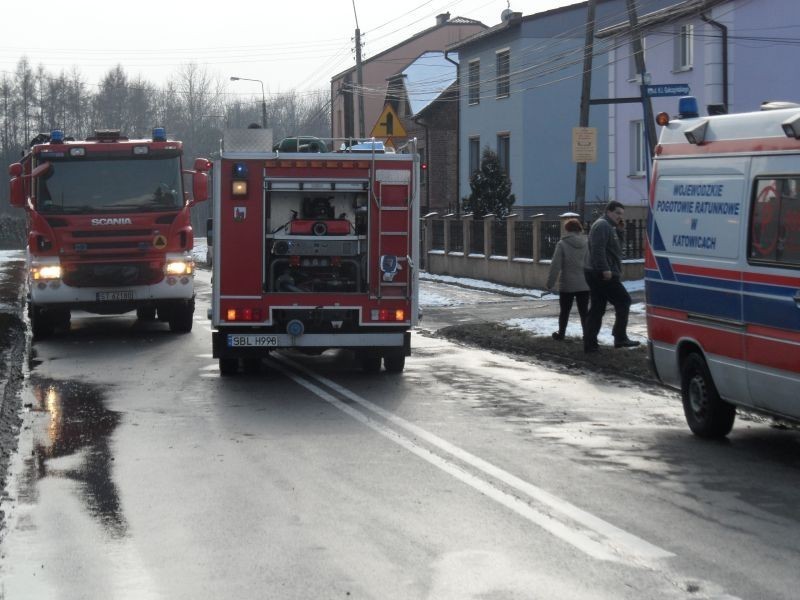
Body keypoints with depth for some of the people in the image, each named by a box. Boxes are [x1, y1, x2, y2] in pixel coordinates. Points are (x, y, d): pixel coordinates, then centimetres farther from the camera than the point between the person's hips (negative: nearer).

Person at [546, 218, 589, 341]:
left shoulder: (562, 244, -10)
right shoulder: (586, 244, 0)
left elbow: (555, 265, -12)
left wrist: (550, 282, -5)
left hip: (567, 285, -2)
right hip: (584, 284, 2)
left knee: (564, 311, 13)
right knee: (584, 311, 7)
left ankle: (561, 334, 24)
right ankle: (587, 334, 1)